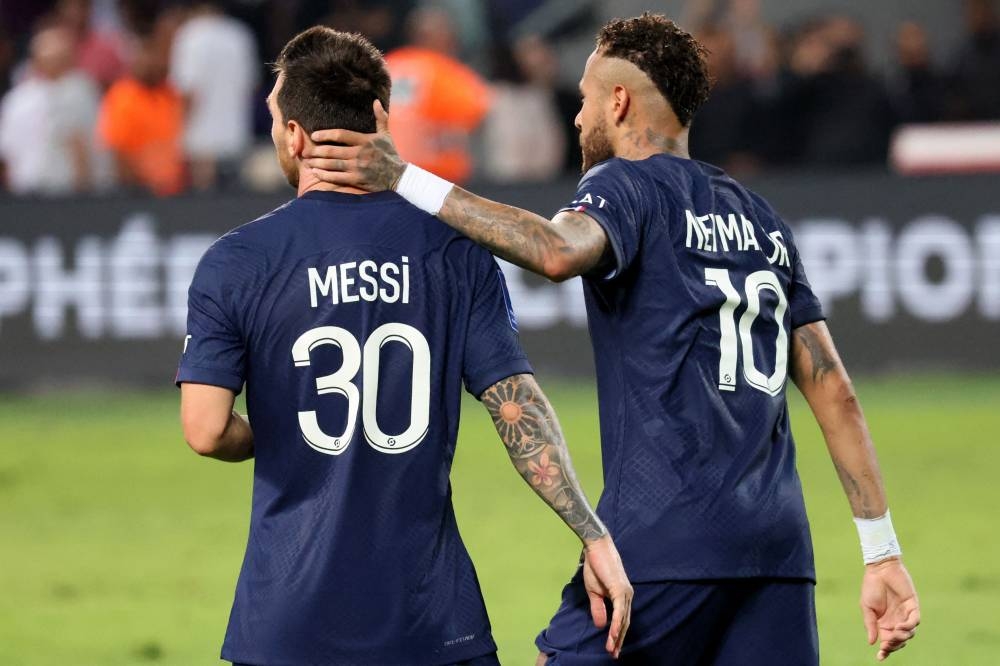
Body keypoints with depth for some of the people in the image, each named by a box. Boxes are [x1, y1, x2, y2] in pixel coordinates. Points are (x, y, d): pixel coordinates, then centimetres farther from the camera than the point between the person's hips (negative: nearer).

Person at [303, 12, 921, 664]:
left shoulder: (627, 186, 0)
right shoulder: (762, 219, 20)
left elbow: (560, 252, -25)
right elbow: (834, 391, 17)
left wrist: (404, 180, -24)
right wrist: (882, 551, 17)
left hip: (663, 538, -7)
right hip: (779, 545, 7)